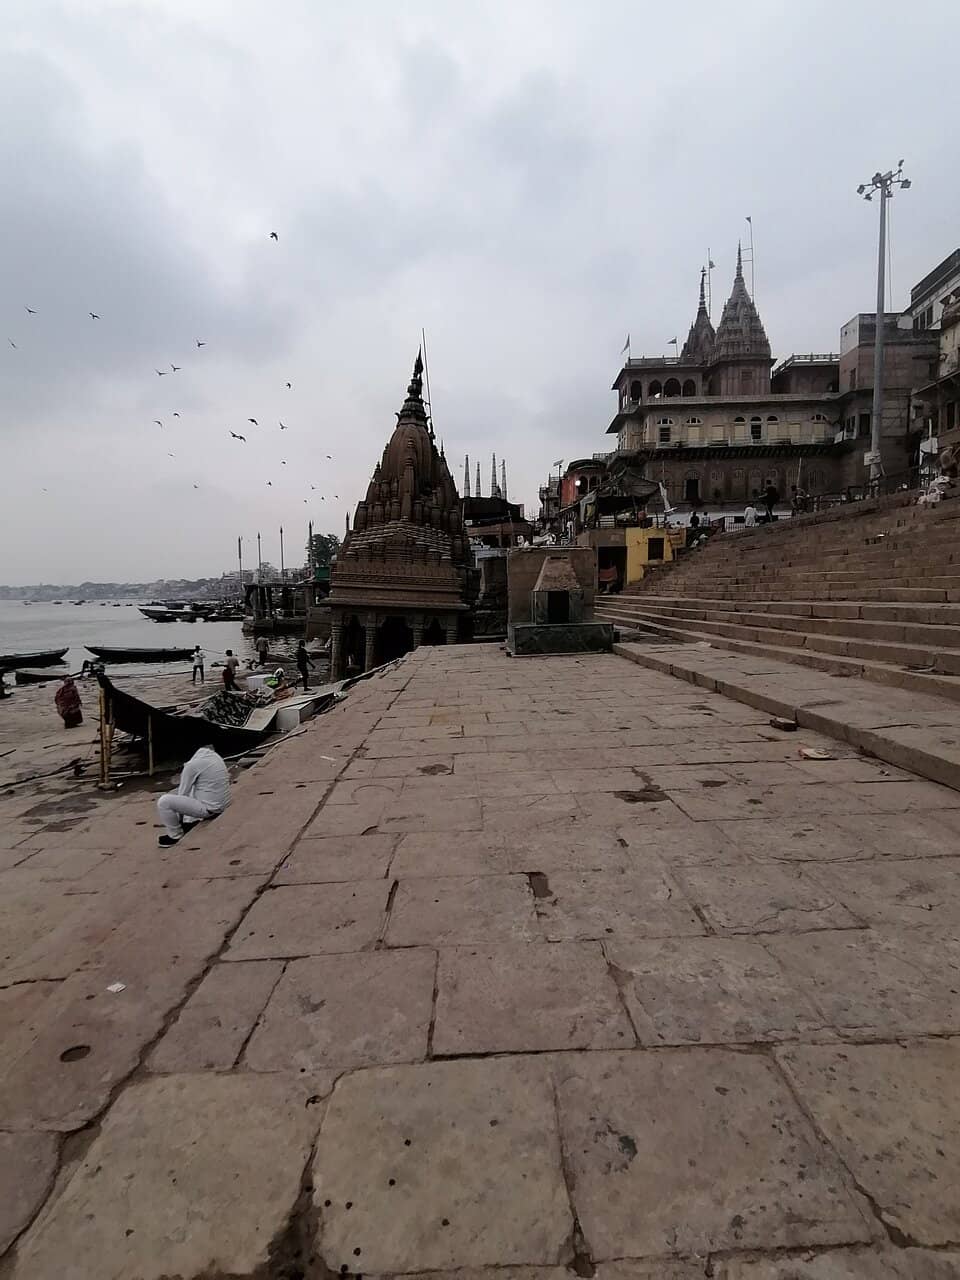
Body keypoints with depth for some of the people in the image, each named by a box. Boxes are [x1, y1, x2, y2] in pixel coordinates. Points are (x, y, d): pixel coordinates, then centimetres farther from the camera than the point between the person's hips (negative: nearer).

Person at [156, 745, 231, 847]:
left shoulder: (192, 765, -17)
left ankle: (176, 836, 7)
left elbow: (182, 793, -6)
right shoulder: (215, 756, 8)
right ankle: (192, 821, 25)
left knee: (163, 802, -10)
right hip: (223, 805, 9)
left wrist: (179, 818, 9)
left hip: (209, 809, -9)